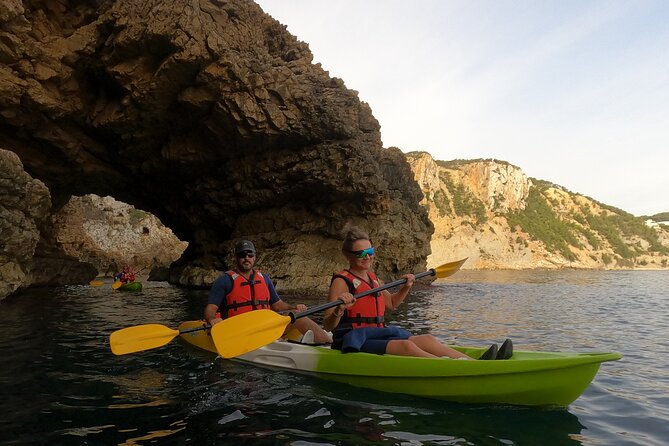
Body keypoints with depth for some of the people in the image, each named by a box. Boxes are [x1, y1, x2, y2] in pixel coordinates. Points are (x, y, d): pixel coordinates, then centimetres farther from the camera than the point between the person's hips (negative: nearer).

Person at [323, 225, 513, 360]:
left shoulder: (372, 278, 17)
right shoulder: (342, 281, -8)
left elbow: (391, 303, 32)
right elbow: (328, 326, -14)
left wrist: (405, 287, 14)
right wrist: (338, 312, -36)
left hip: (376, 336, 8)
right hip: (353, 343, -8)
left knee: (426, 339, -12)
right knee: (406, 345, -30)